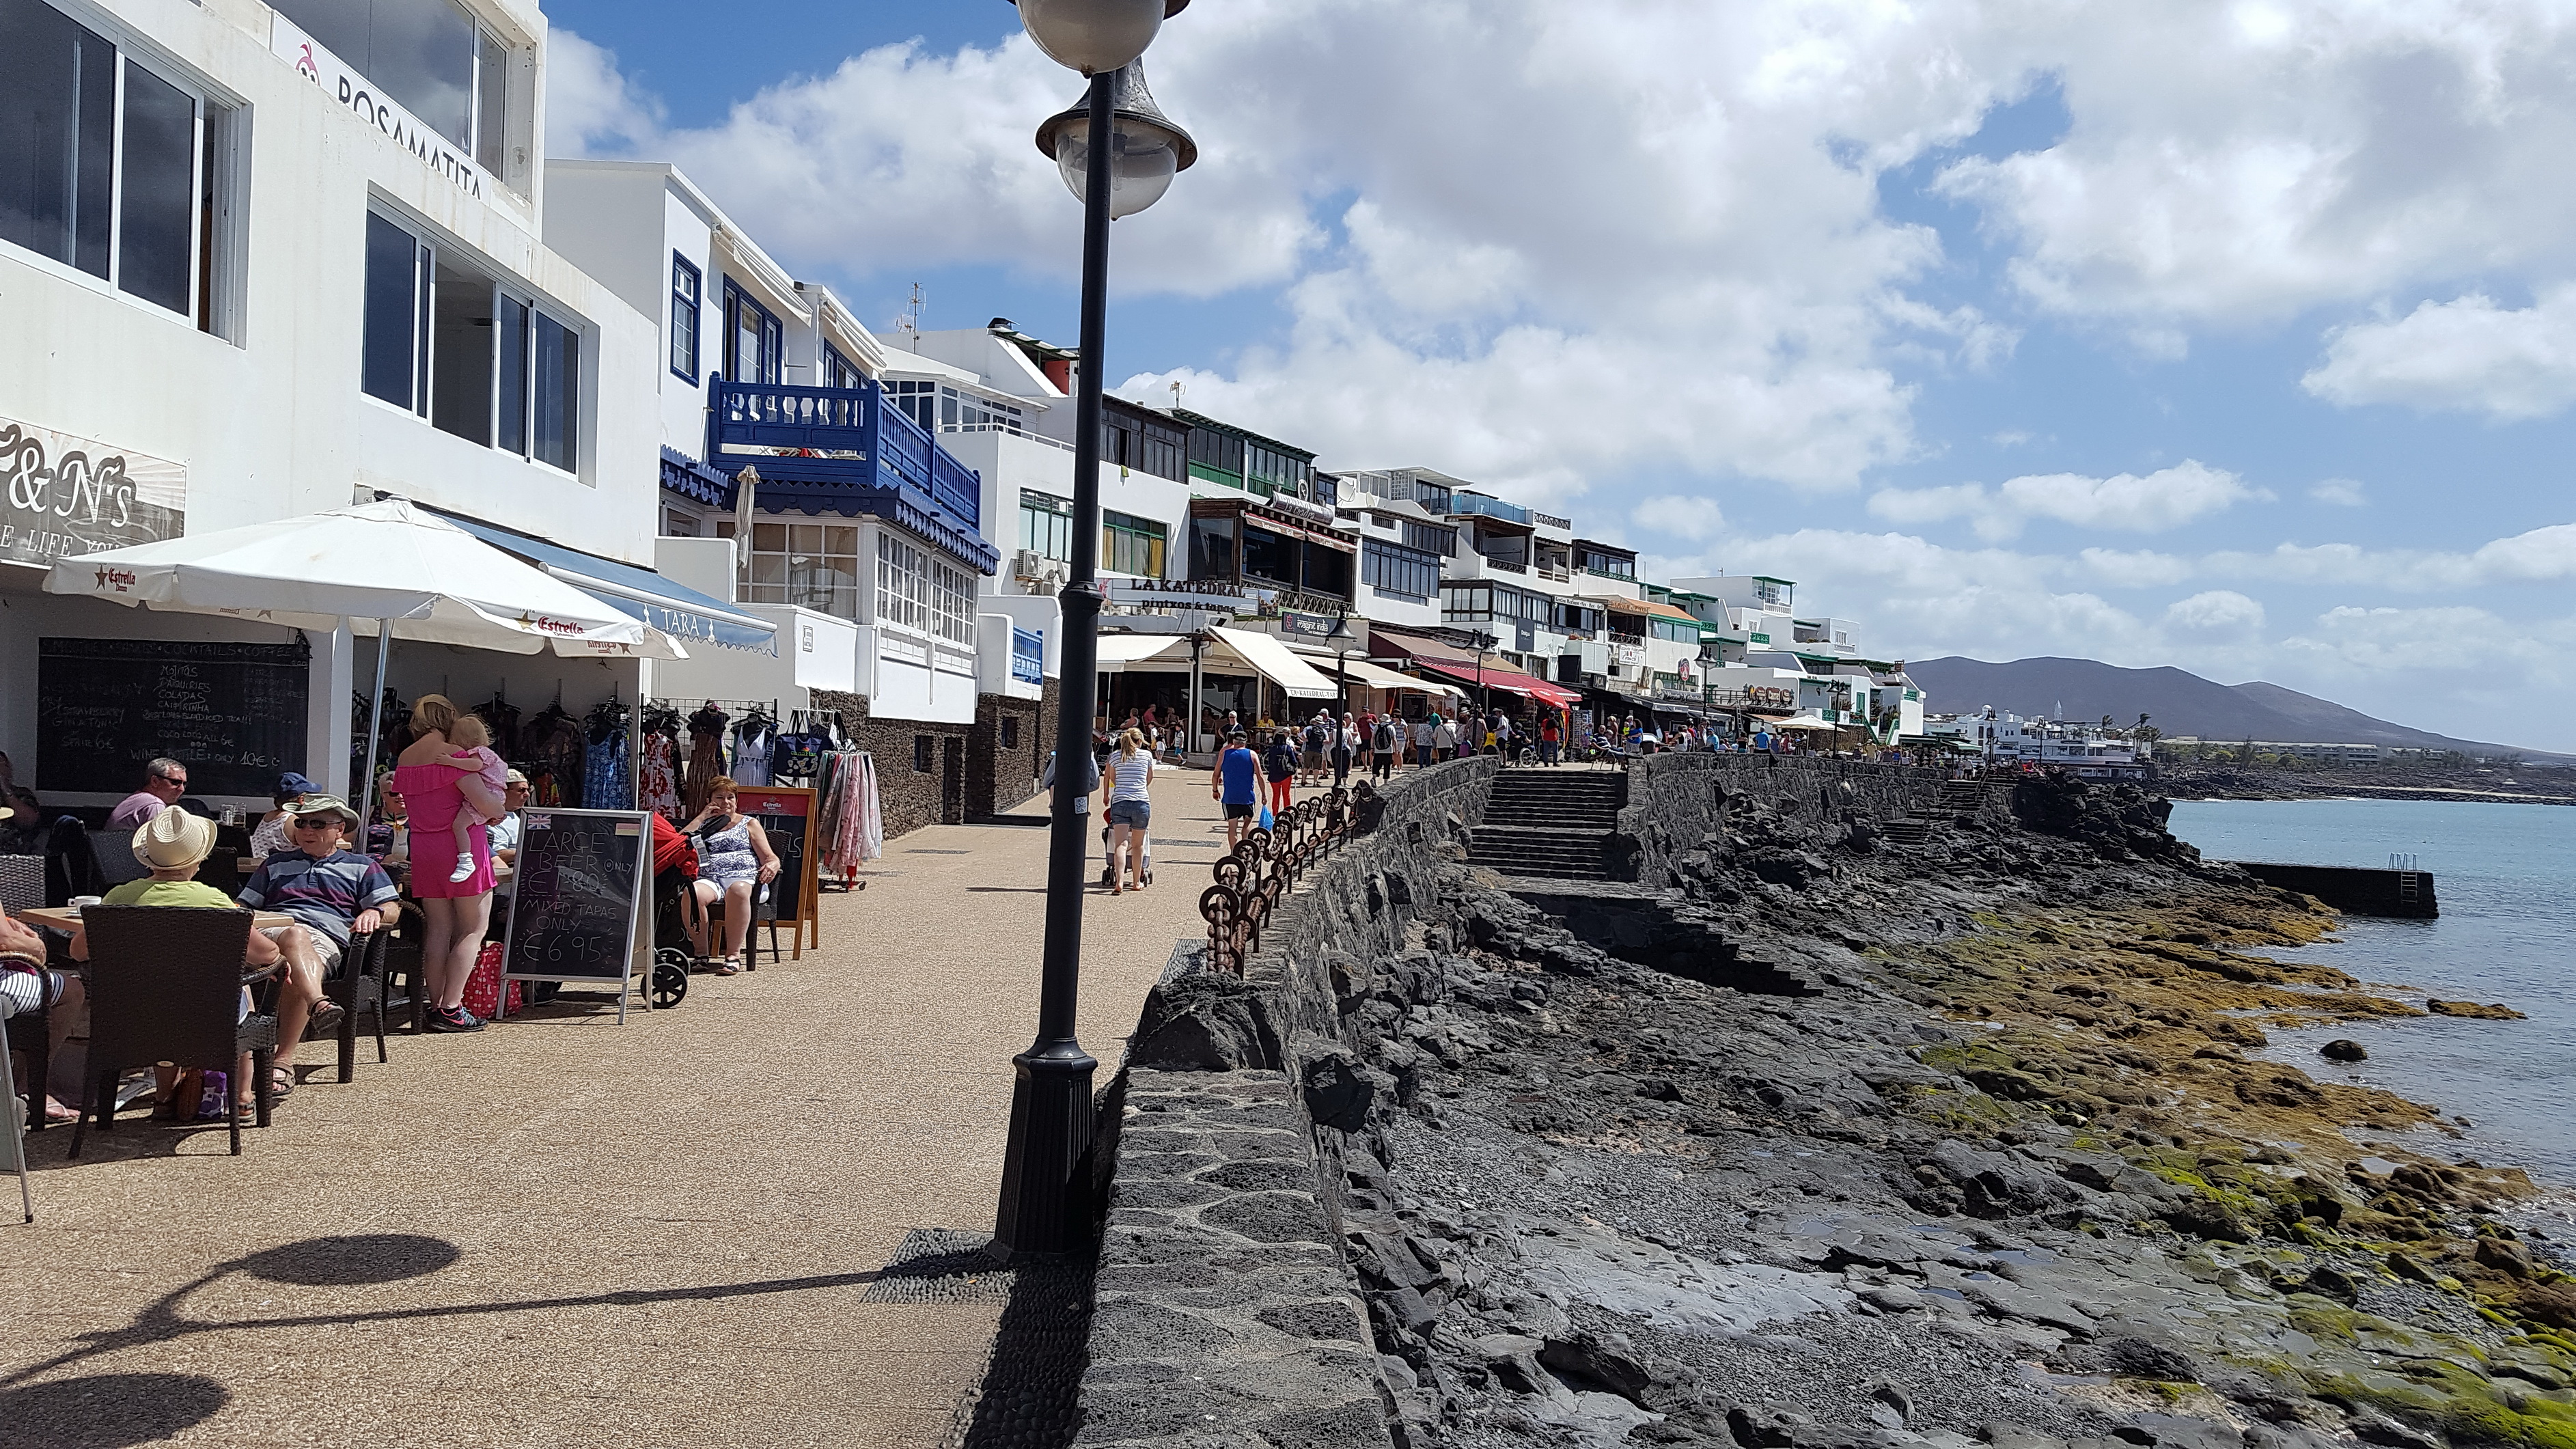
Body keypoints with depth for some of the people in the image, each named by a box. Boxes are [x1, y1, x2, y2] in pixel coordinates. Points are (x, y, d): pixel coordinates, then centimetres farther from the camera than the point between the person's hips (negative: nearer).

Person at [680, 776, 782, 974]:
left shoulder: (749, 824, 21)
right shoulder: (703, 825, 28)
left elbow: (770, 857, 11)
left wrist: (772, 865, -14)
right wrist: (702, 818, 12)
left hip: (744, 878, -2)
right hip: (710, 880, 2)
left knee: (738, 890, -41)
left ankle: (733, 955, -37)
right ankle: (701, 954, -27)